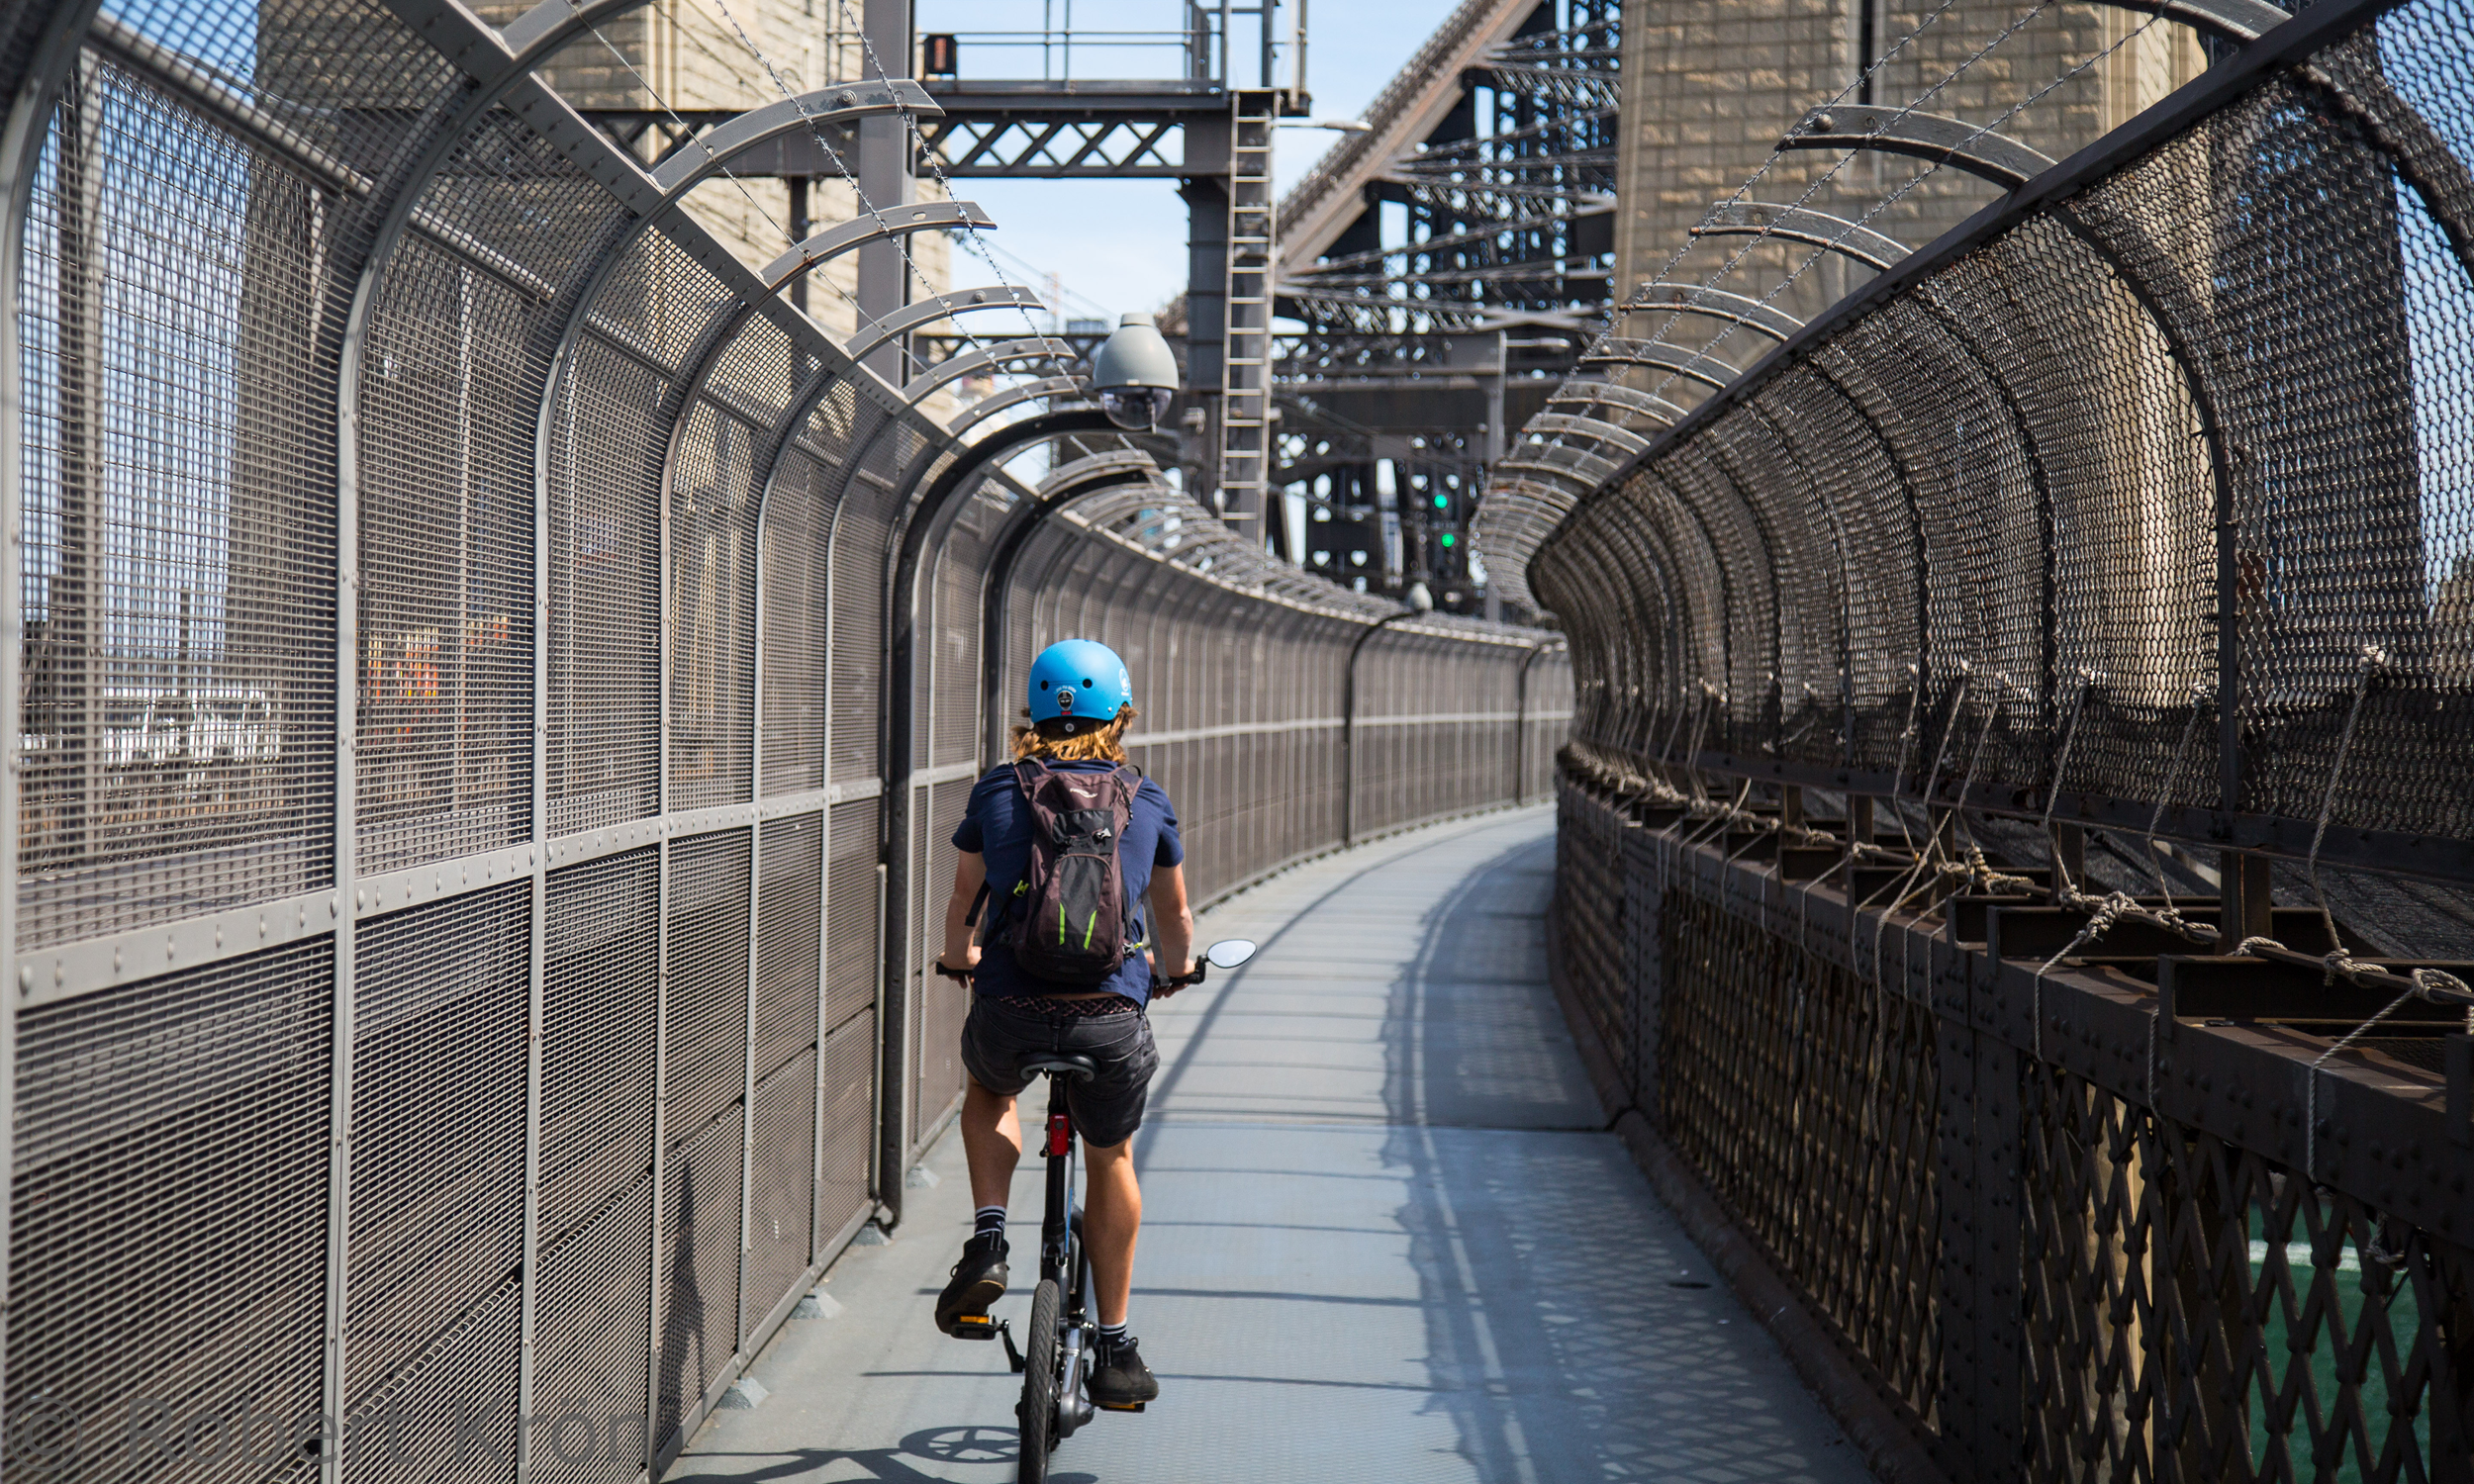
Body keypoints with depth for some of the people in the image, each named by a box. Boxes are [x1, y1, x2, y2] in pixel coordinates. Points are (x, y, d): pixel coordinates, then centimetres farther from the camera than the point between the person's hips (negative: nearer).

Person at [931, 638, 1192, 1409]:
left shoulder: (997, 791, 11)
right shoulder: (1147, 800, 12)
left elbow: (963, 900, 26)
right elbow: (1174, 915, 27)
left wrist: (958, 958, 48)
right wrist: (1175, 968, 50)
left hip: (1008, 1011, 0)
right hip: (1111, 1017, 0)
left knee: (989, 1088, 35)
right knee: (1110, 1157, 25)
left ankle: (987, 1241, 14)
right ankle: (1113, 1349, 29)